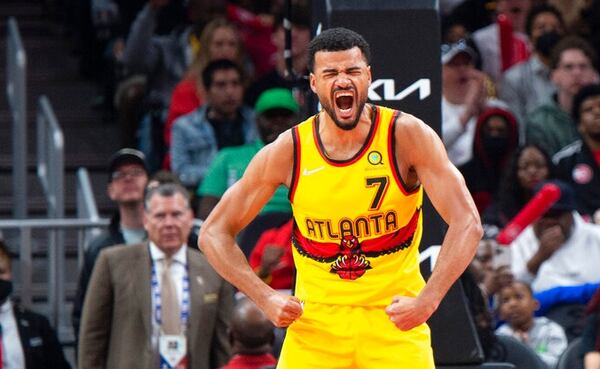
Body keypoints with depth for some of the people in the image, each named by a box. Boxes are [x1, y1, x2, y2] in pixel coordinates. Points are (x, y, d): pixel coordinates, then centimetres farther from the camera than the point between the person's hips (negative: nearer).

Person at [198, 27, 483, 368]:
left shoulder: (406, 136, -10)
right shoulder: (288, 151, -6)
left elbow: (467, 224, -14)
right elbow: (214, 233, 0)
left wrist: (427, 301, -26)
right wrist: (265, 298, -13)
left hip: (396, 319, -1)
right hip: (314, 321, 1)